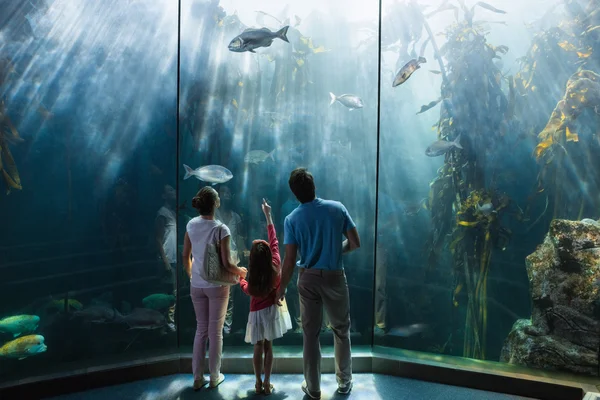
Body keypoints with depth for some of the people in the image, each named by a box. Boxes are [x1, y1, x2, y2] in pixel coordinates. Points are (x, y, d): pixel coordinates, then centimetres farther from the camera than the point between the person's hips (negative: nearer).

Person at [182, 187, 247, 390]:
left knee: (201, 329, 17)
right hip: (217, 285, -4)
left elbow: (186, 256, 4)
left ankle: (197, 378, 25)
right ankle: (214, 377, 24)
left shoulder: (191, 225, -4)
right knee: (215, 331, 11)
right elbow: (226, 263, -19)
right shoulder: (221, 229, -19)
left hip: (196, 286, 5)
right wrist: (240, 271, 0)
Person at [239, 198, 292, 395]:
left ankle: (258, 383, 20)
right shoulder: (275, 267, -17)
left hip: (257, 313, -1)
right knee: (268, 346, 10)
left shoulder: (252, 279, -21)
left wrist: (240, 278, 18)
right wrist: (268, 216, -4)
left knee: (258, 347, 13)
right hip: (272, 310, 2)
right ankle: (267, 383, 15)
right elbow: (274, 241, -10)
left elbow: (248, 291, 1)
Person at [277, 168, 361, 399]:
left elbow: (289, 260, -9)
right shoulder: (337, 208, -8)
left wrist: (281, 288, 3)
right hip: (335, 277, 0)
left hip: (308, 279, 0)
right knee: (341, 330, 18)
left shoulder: (292, 219, -9)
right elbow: (355, 243, -5)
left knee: (311, 334, 12)